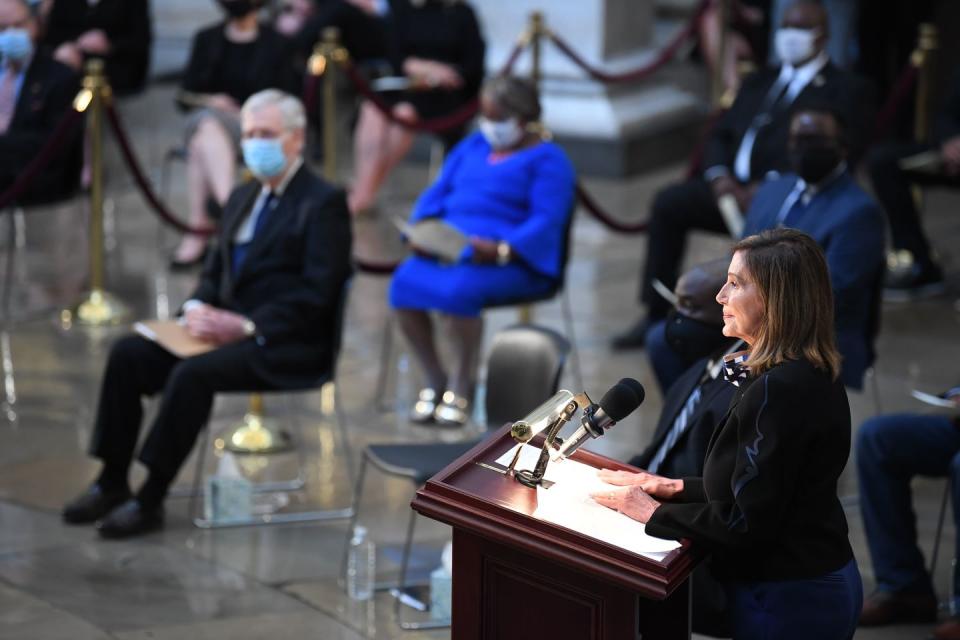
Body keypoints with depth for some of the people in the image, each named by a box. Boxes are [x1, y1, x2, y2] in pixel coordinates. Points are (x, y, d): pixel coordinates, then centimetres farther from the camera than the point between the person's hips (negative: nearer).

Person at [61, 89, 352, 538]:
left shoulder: (323, 204, -8)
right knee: (128, 354, -10)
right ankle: (112, 483, -8)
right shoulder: (243, 198, 19)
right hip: (227, 326, 8)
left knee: (193, 374, -32)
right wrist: (198, 307, -2)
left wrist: (246, 326, -22)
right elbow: (216, 270, 21)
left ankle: (150, 501, -24)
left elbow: (315, 295, -16)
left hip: (287, 346, -8)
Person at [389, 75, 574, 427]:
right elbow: (436, 194, 19)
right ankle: (434, 380, -9)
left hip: (512, 259, -6)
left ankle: (461, 385, -13)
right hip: (445, 247, 6)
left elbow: (546, 221, -10)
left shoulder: (547, 159, 3)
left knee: (459, 289, -36)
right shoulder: (472, 147, 24)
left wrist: (500, 251, -26)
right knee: (405, 283, -26)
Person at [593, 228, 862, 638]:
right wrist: (680, 489, 11)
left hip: (786, 602, -10)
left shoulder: (778, 392, -23)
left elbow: (745, 523, -22)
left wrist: (654, 514, -11)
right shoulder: (813, 375, 7)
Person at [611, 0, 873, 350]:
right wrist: (719, 174, -4)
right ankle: (657, 315, -16)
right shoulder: (758, 83, 25)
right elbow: (721, 135, 21)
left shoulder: (846, 90, 4)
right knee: (669, 202, -18)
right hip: (734, 187, 6)